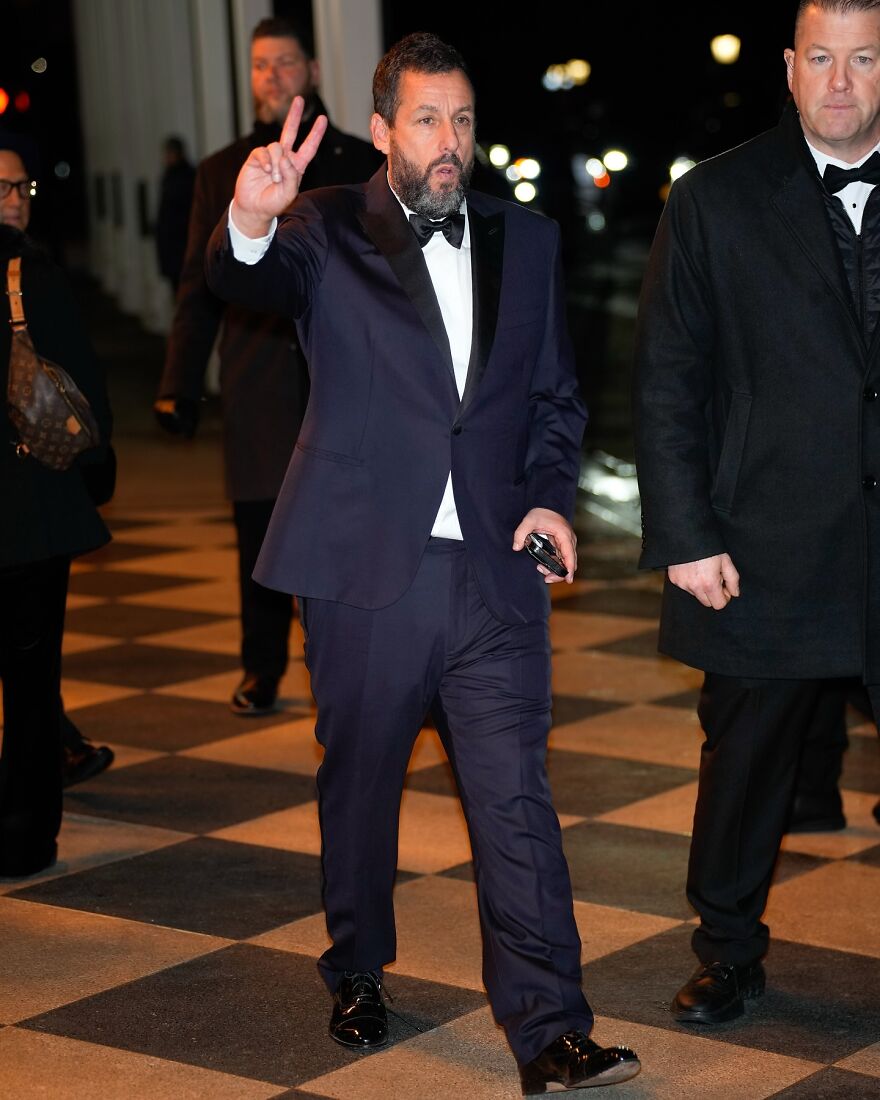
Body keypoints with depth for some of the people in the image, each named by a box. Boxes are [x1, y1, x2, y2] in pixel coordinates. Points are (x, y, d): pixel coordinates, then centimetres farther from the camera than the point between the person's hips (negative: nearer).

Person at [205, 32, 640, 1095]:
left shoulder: (527, 240, 11)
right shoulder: (329, 231, -1)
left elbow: (555, 391, 17)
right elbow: (249, 280, -23)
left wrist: (551, 492, 0)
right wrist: (250, 228, -46)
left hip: (493, 569, 2)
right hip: (364, 569, -1)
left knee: (517, 799, -3)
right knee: (358, 783, 14)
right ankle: (356, 975, 35)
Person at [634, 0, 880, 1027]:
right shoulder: (715, 201, 1)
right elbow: (665, 384, 0)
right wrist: (684, 537, -7)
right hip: (770, 548, 0)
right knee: (744, 754, 12)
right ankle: (728, 951, 33)